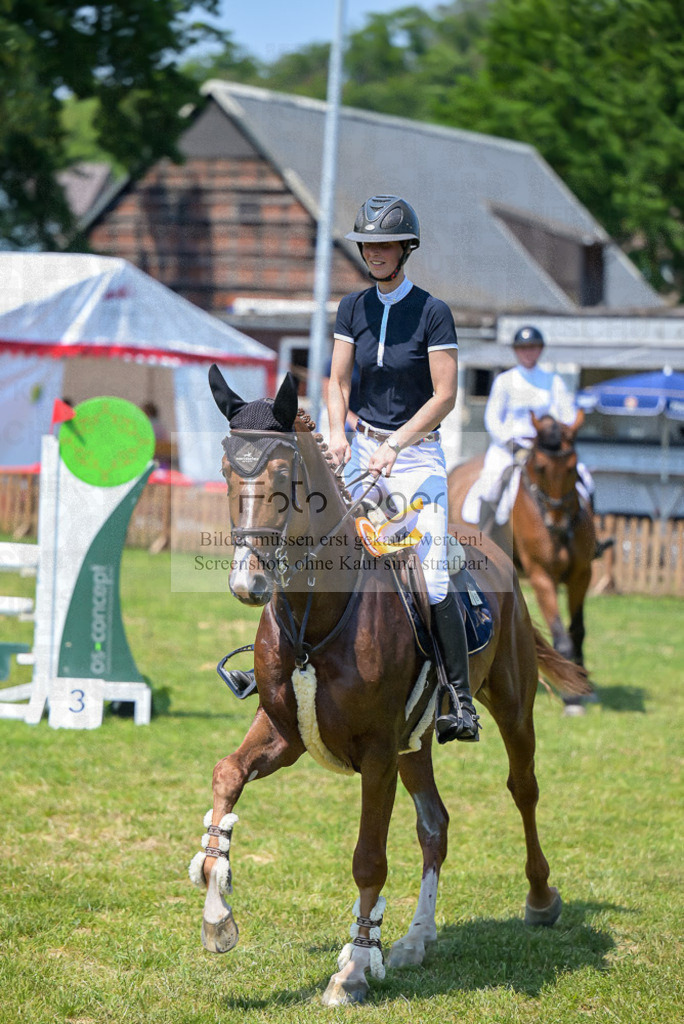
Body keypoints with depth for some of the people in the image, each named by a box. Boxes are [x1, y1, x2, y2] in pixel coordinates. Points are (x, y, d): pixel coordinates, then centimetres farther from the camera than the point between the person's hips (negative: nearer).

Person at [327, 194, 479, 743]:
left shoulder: (433, 312, -8)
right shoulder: (354, 307, 7)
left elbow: (445, 396, -11)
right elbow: (338, 380, 6)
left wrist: (395, 445, -18)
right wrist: (339, 432, -12)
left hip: (418, 450, -5)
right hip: (363, 446, 5)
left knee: (433, 578, -15)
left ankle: (459, 699, -14)